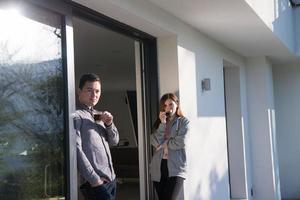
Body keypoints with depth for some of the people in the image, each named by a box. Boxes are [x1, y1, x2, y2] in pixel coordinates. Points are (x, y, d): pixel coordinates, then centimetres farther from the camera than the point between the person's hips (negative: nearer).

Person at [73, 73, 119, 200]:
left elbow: (114, 142, 15)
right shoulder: (76, 115, -10)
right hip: (96, 182, -8)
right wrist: (94, 179, -18)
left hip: (111, 179, 8)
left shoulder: (98, 115, 14)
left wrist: (109, 124, -4)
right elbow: (76, 149, -17)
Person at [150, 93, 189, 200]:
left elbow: (180, 142, -10)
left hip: (176, 168, -4)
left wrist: (164, 144, 1)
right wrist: (162, 123, -6)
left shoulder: (183, 121, 5)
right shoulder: (159, 122, 15)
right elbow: (155, 142, -1)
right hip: (158, 167, 4)